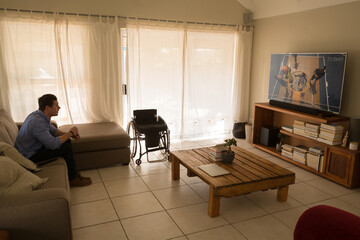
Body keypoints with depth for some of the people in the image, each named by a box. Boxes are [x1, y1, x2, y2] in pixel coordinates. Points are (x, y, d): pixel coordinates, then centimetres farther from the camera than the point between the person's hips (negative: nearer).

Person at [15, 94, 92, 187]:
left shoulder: (40, 115, 0)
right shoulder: (37, 122, -31)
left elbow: (53, 131, 13)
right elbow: (53, 144, -32)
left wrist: (70, 134, -4)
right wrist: (70, 133, -18)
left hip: (35, 147, 10)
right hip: (29, 156, -10)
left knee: (67, 141, 5)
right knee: (66, 147, -17)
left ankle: (73, 173, 11)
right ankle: (72, 179, -2)